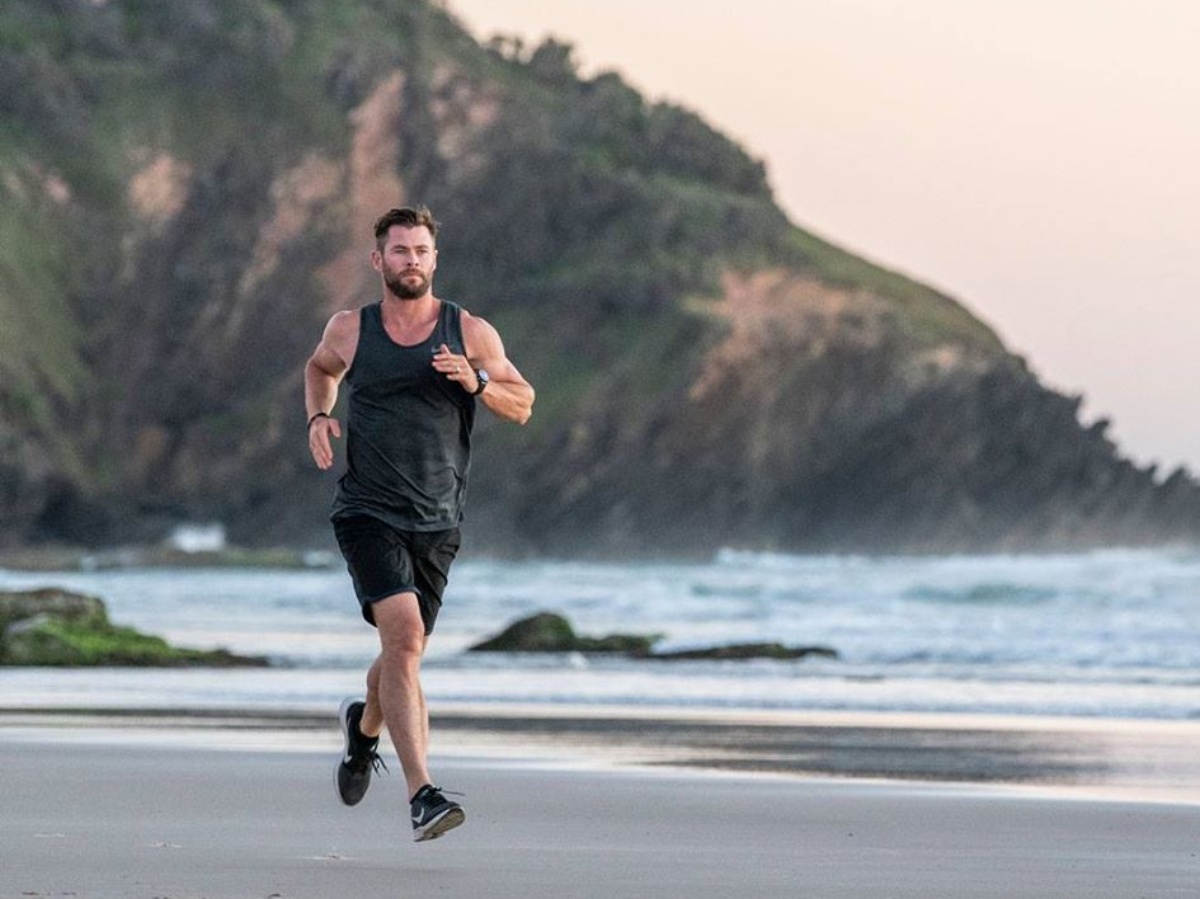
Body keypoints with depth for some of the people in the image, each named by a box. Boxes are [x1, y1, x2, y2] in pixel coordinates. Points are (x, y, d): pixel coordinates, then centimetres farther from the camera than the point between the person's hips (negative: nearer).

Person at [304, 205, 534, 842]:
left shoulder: (471, 334, 2)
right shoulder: (349, 331, 3)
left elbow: (523, 407, 5)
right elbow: (320, 368, 25)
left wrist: (476, 383, -15)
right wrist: (318, 417, 5)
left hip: (436, 523, 3)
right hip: (367, 512, -2)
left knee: (404, 656, 14)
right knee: (404, 635, -22)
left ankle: (365, 724, 51)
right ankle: (422, 795, -28)